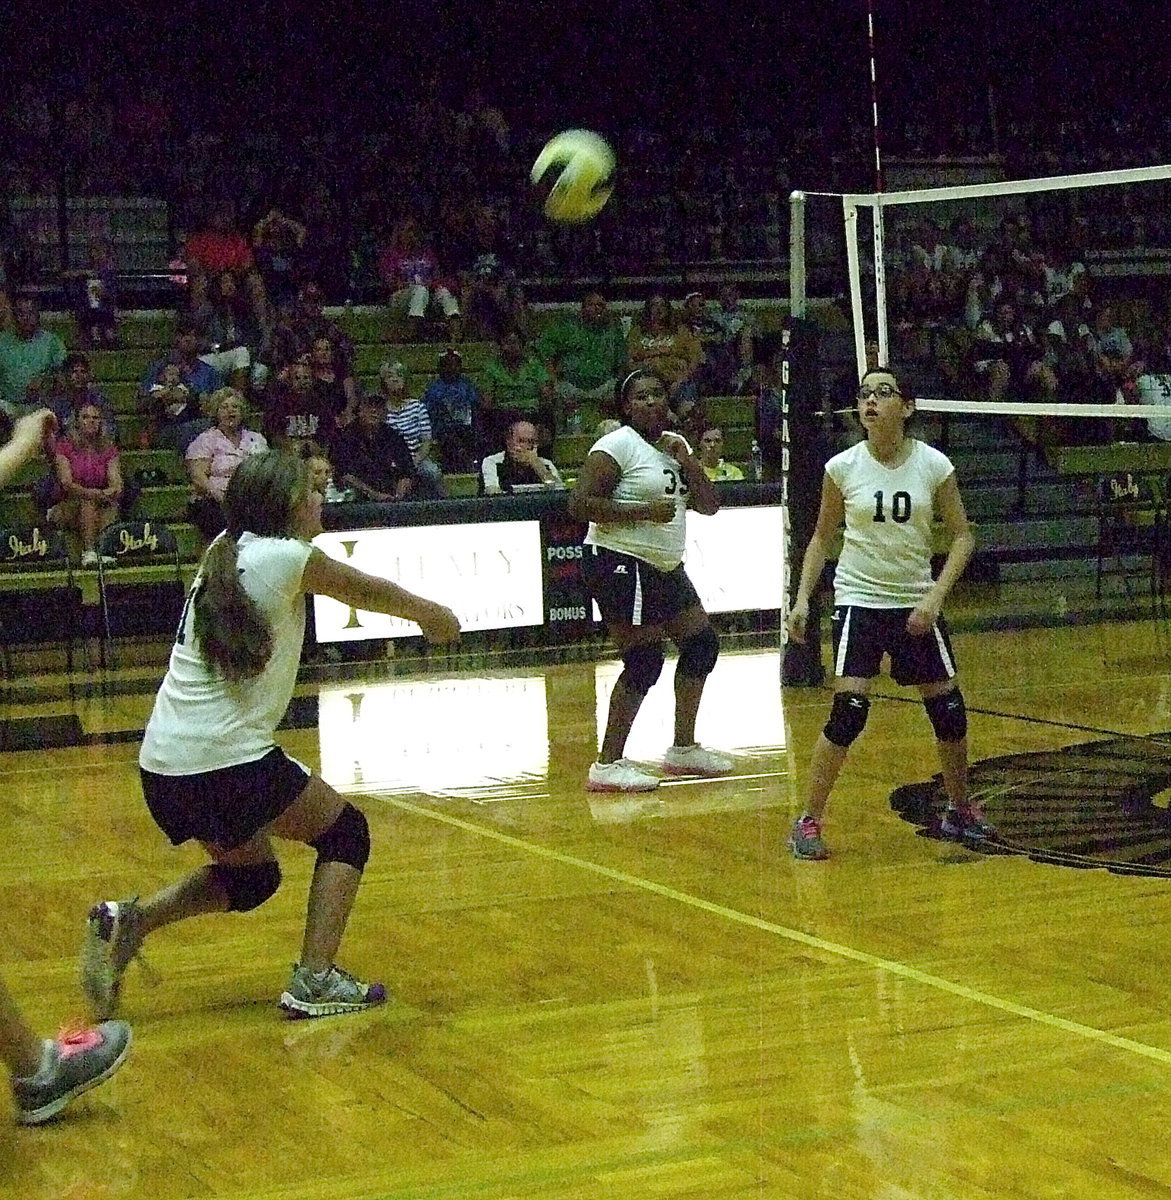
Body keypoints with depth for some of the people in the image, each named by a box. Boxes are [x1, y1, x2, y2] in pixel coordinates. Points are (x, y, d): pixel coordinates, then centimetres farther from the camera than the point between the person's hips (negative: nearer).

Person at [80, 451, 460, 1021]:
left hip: (163, 765, 8)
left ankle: (127, 922, 8)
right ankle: (315, 979, 2)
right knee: (345, 831, 11)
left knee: (249, 877, 25)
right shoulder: (286, 558, -7)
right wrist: (430, 612, 30)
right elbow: (366, 590, 12)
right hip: (226, 760, -8)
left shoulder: (225, 551, 13)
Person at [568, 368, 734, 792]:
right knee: (644, 662, -12)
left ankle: (683, 749, 24)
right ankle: (607, 765, -5)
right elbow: (581, 504, -19)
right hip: (621, 565, -9)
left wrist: (686, 460, -3)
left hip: (665, 567, 9)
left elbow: (709, 505, 11)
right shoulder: (617, 446, -11)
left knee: (701, 643, 12)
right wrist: (643, 511, -22)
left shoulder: (675, 445, 14)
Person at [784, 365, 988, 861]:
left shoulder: (934, 465, -6)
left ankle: (959, 811, 28)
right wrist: (802, 599, -3)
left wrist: (936, 595, -13)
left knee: (949, 709, 4)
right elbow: (822, 537, 6)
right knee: (848, 711, -16)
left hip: (916, 605, 2)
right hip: (859, 600, -2)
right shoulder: (842, 467, -6)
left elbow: (962, 536, -1)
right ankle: (809, 821, -4)